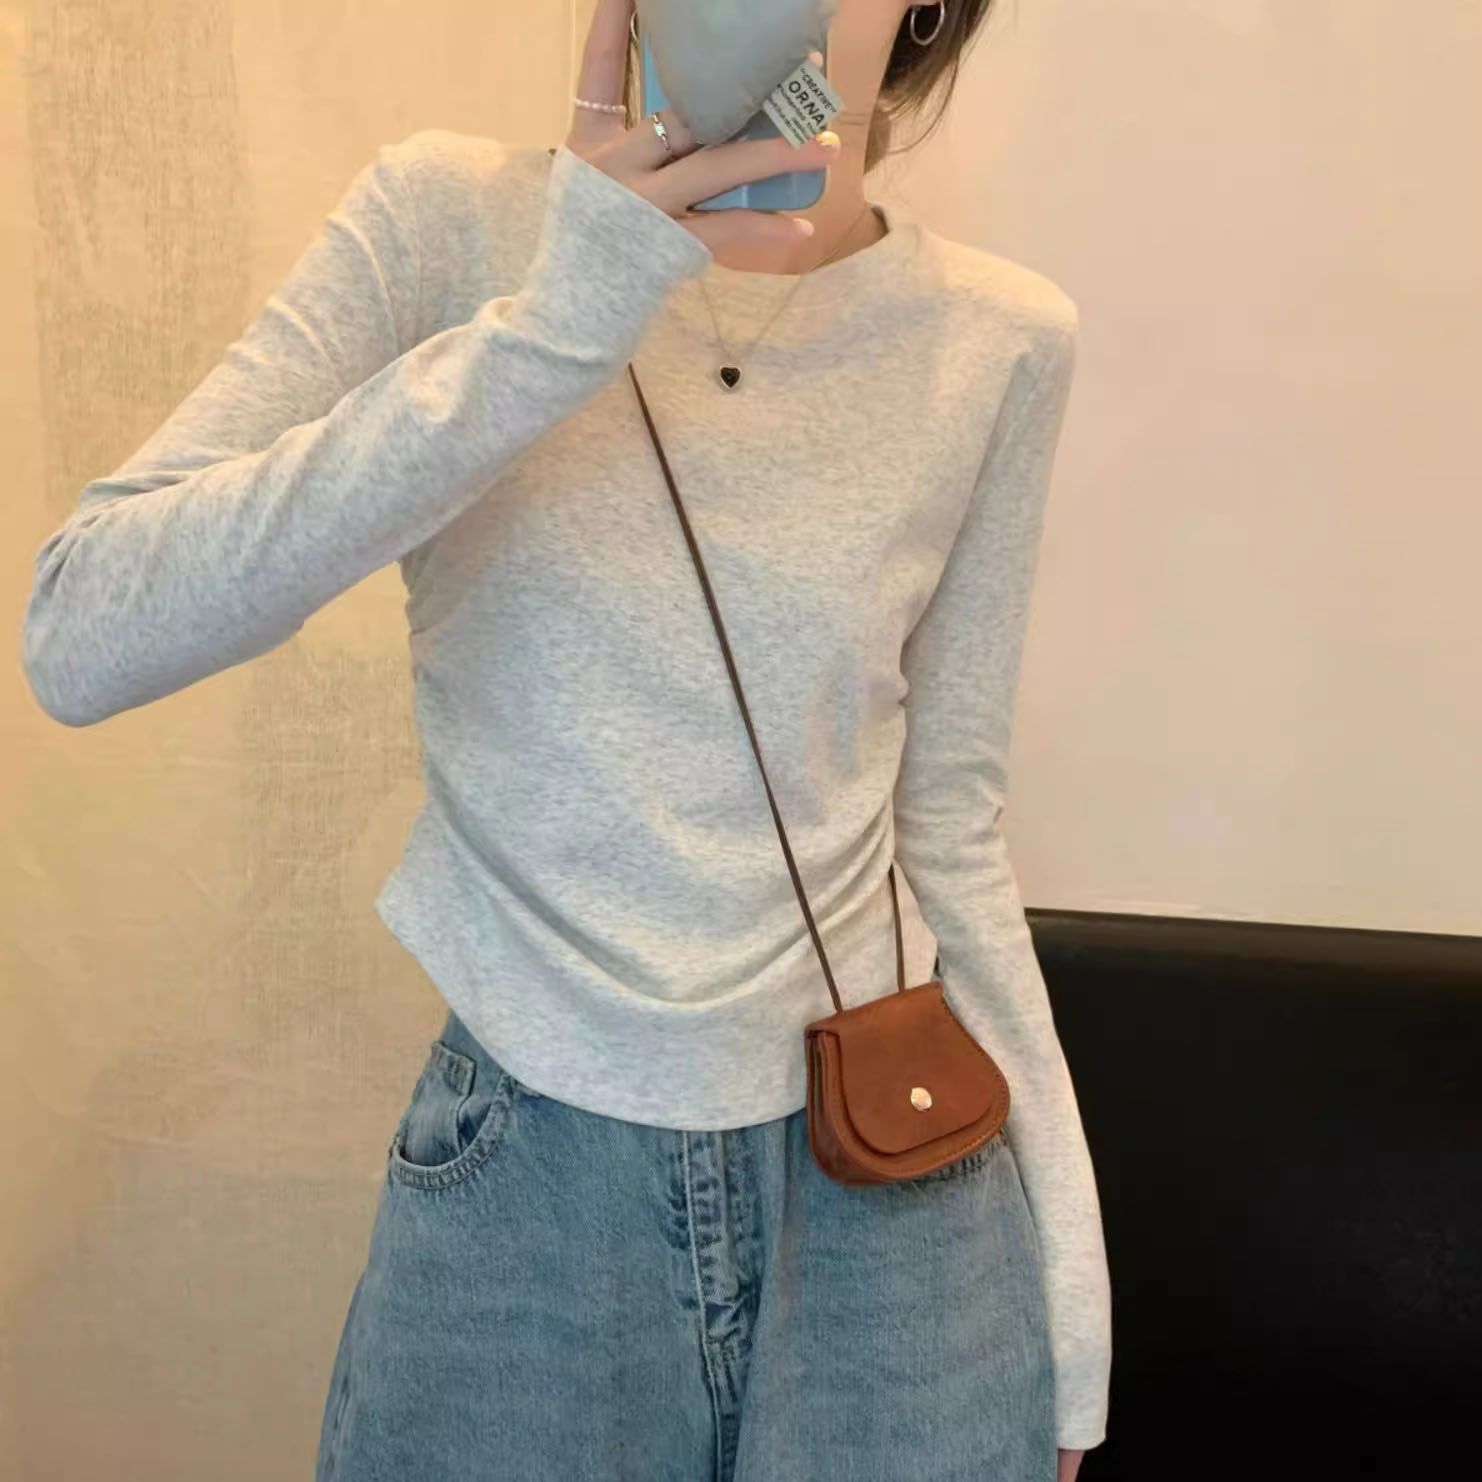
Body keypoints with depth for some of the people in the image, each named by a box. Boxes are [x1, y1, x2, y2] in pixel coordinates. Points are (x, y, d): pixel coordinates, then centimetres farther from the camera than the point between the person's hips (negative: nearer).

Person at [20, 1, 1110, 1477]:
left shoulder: (1000, 339, -2)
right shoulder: (451, 220, -7)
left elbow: (948, 817, 4)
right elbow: (79, 641, -17)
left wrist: (1065, 1273, 6)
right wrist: (549, 326, -25)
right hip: (517, 1182, -1)